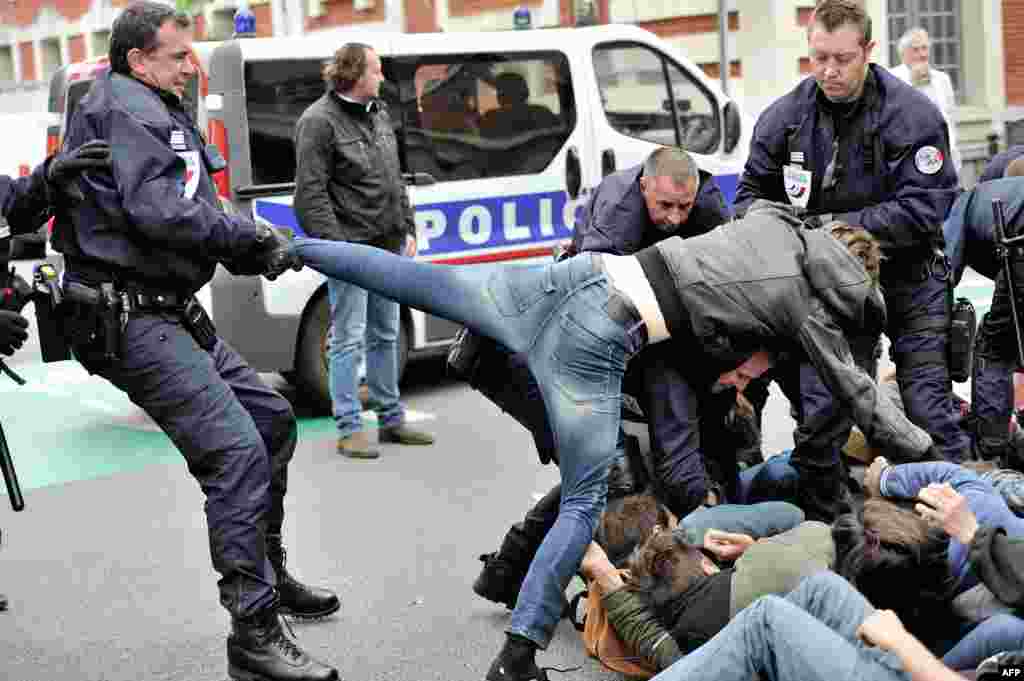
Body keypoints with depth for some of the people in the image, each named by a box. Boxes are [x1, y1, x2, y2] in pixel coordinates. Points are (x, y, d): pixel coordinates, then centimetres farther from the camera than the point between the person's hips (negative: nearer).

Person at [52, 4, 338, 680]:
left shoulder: (157, 112, 22)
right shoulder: (124, 108, -10)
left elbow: (183, 212, 17)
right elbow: (154, 210, -23)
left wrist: (254, 247, 0)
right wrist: (250, 237, -12)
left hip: (172, 313, 11)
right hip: (129, 319, -11)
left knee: (272, 419, 17)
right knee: (236, 452, -19)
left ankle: (268, 571, 31)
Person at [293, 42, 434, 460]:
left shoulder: (378, 115, 15)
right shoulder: (319, 121, -11)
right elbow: (311, 193, -16)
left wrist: (408, 228, 14)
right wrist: (335, 244, -21)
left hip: (388, 246, 8)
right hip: (351, 249, -8)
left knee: (385, 335, 15)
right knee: (349, 339, -3)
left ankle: (391, 419, 25)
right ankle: (349, 429, 4)